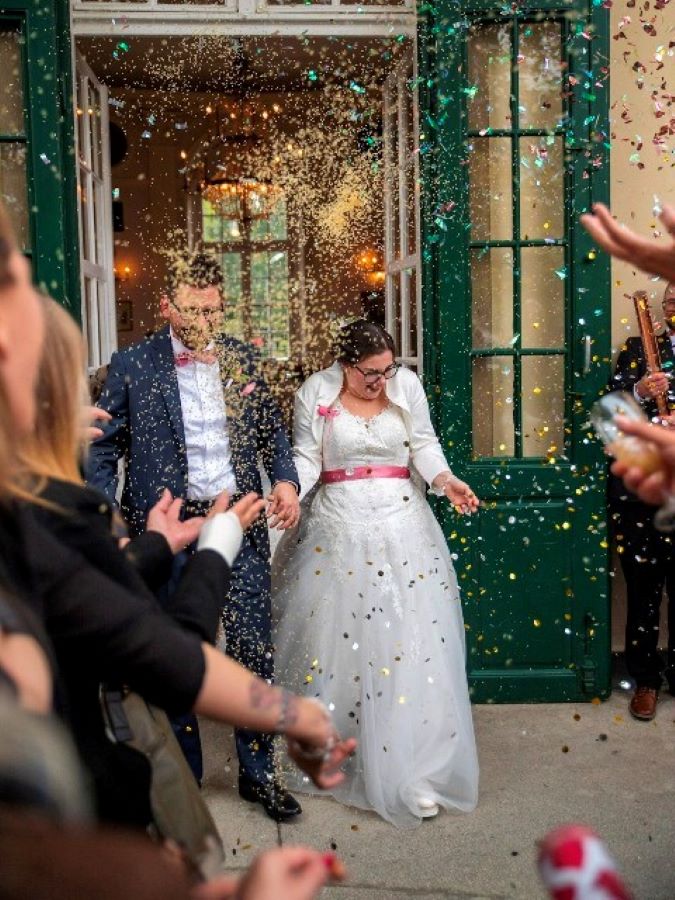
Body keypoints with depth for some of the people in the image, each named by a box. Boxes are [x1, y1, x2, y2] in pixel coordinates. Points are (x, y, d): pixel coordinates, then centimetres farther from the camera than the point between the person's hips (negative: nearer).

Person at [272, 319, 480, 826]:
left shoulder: (407, 384, 2)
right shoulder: (316, 393, 0)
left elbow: (424, 444, 5)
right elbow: (306, 457, 0)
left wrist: (446, 480, -12)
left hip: (401, 523, 1)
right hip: (338, 528, 0)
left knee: (410, 640, -4)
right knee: (334, 634, 3)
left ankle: (412, 769, 4)